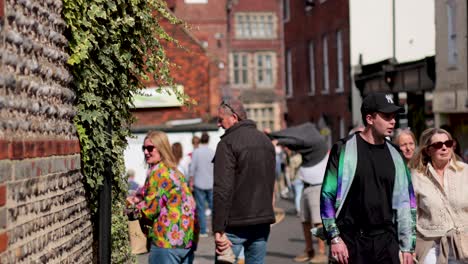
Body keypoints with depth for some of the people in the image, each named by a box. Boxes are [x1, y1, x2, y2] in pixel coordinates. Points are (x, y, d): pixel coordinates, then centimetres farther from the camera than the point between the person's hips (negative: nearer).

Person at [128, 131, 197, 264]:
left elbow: (150, 209, -11)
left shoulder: (158, 173, -11)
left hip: (168, 239, -9)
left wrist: (131, 204, 6)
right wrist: (139, 199, 13)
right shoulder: (175, 172, 15)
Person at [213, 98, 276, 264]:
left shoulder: (228, 143, -11)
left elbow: (222, 190, -18)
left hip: (236, 224, -7)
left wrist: (219, 230, -19)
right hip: (263, 222, 7)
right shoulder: (266, 141, 14)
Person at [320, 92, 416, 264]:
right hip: (350, 241, -4)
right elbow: (327, 195, -3)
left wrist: (408, 247, 11)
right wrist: (334, 238, -10)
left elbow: (405, 201, 14)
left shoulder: (395, 155, 11)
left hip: (386, 243, 4)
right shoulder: (344, 150, -2)